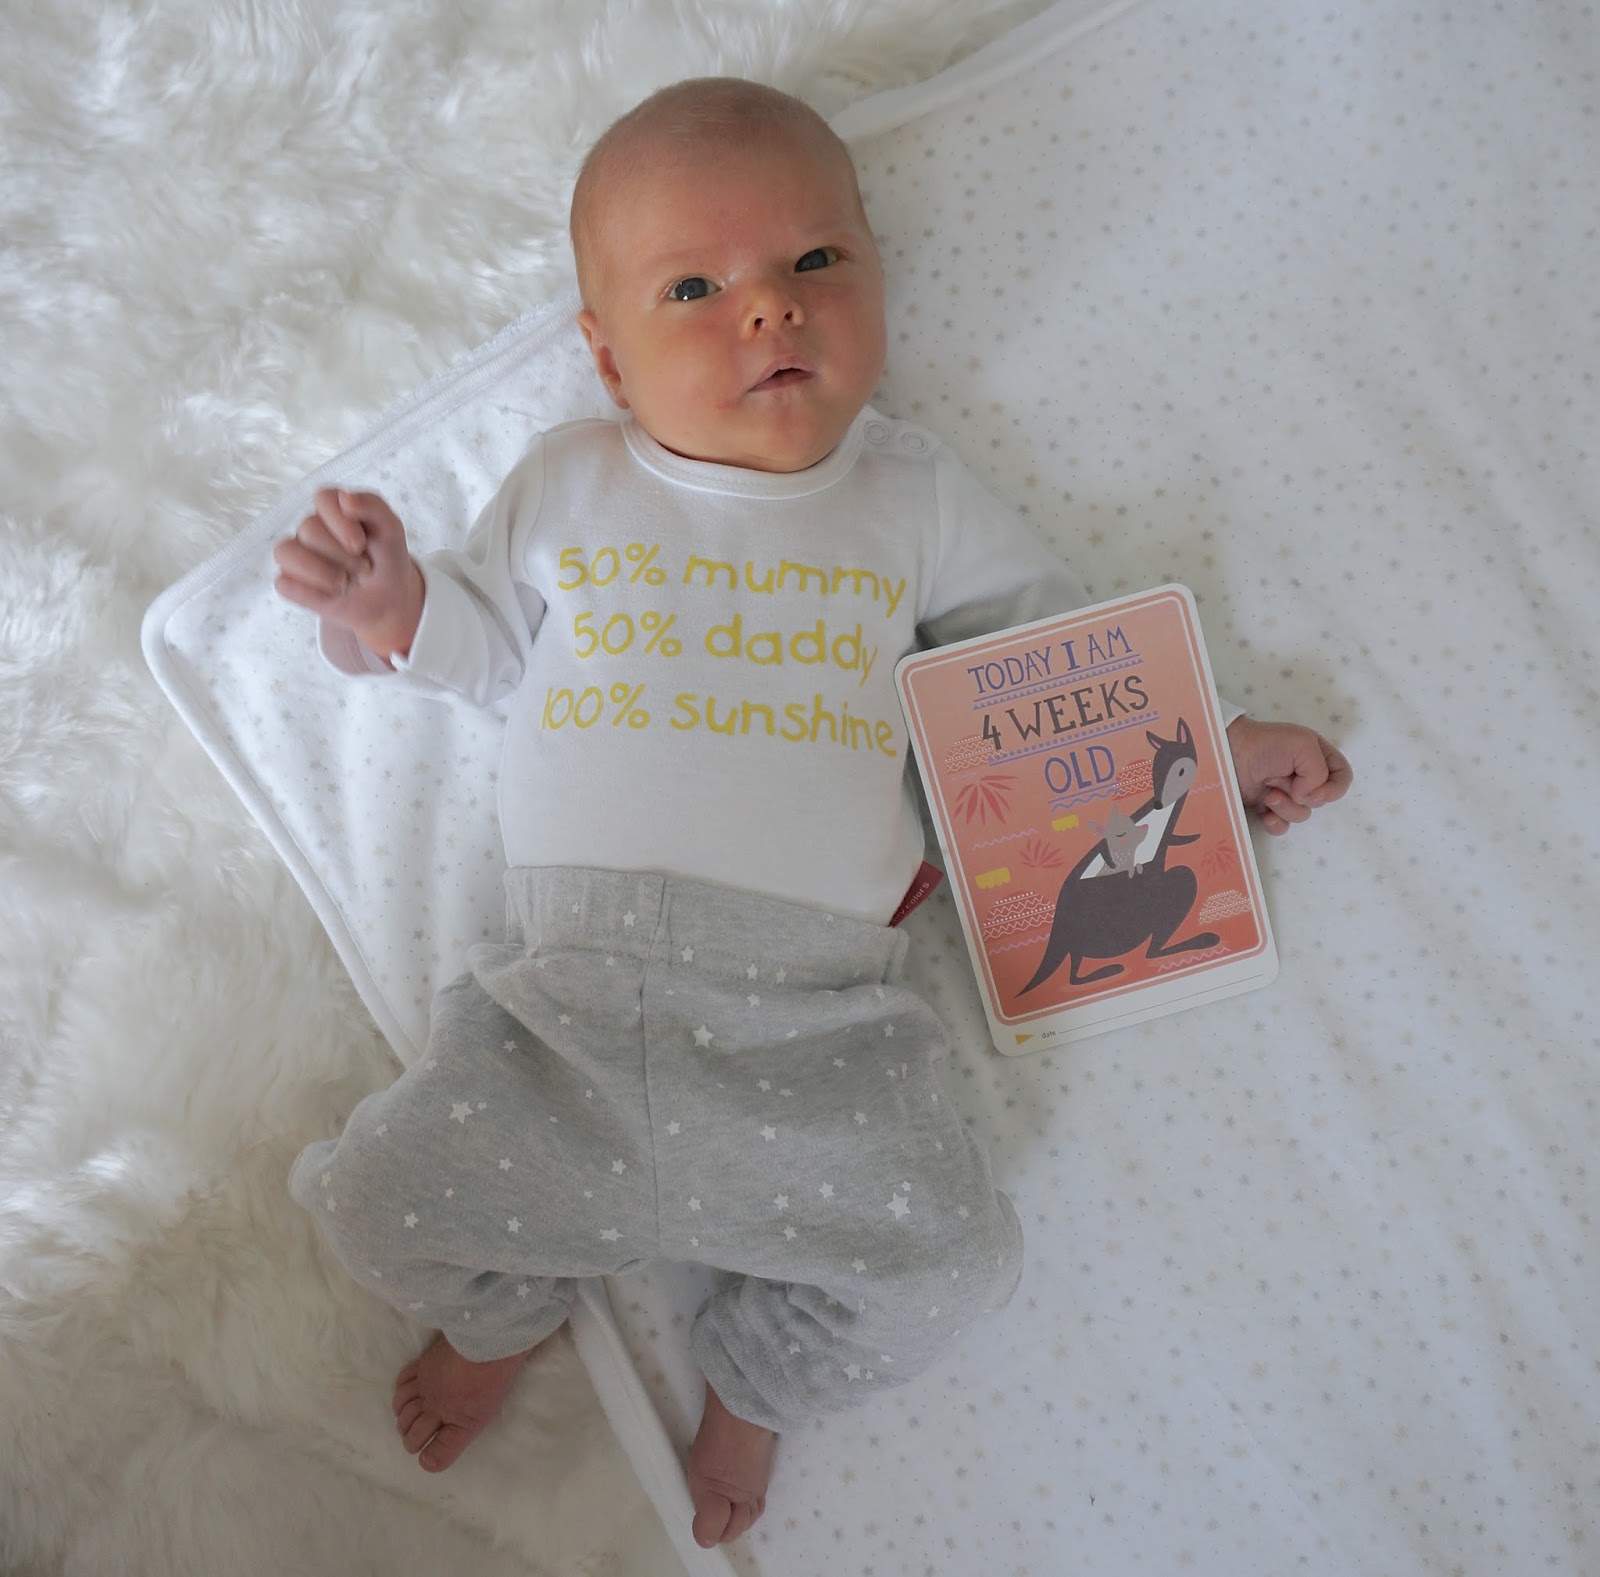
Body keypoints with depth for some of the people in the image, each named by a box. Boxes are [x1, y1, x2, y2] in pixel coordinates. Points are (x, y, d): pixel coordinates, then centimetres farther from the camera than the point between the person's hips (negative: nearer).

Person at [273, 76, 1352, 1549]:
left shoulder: (913, 491, 8)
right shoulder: (568, 484, 10)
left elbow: (1054, 637, 16)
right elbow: (488, 642, 16)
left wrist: (1208, 735, 12)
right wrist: (394, 611, -4)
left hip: (814, 1016, 0)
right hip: (572, 995, 1)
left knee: (952, 1265, -8)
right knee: (382, 1196, -6)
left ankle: (760, 1371, 24)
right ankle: (501, 1304, 30)